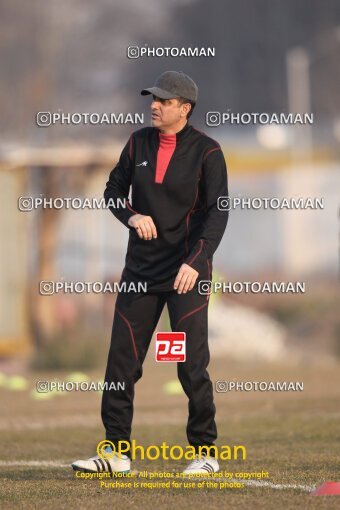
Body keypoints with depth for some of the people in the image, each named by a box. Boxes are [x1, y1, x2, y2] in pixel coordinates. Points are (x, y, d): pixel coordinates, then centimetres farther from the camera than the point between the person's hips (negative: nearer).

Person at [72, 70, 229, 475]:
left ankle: (206, 453, 6)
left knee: (192, 364, -5)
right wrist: (132, 216, -6)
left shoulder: (206, 151, -7)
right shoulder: (139, 142, 7)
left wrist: (196, 262, -24)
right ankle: (117, 451, 9)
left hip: (186, 270, -5)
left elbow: (217, 212, -12)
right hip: (140, 267, 5)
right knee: (122, 359, 3)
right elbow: (113, 189, 15)